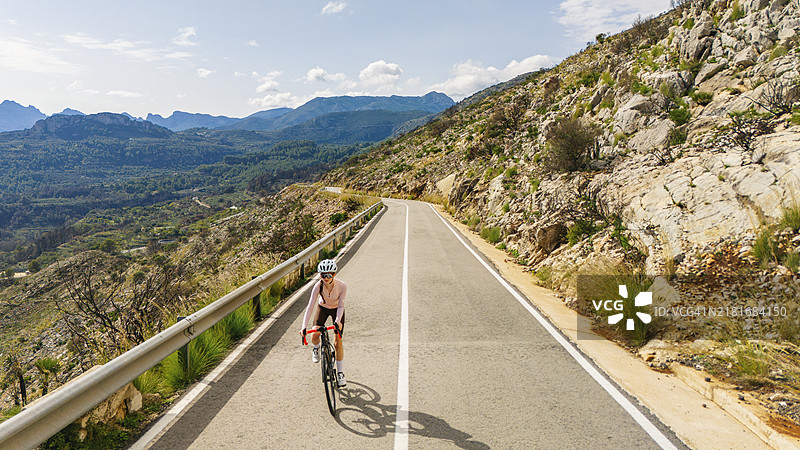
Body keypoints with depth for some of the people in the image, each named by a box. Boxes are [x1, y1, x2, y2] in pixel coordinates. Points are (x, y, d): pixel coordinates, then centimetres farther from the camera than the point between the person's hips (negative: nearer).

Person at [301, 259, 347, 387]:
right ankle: (316, 348, 19)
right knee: (314, 335, -19)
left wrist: (338, 320, -35)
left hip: (337, 310, -1)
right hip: (323, 308, 1)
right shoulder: (318, 286, -31)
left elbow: (341, 306, -20)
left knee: (338, 342, -6)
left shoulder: (342, 286, -32)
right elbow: (310, 306, -31)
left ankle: (340, 373, 10)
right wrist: (304, 327, -38)